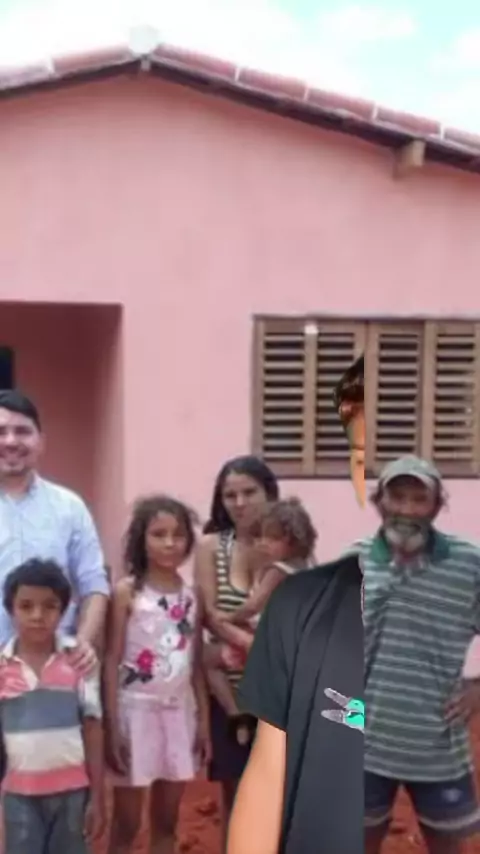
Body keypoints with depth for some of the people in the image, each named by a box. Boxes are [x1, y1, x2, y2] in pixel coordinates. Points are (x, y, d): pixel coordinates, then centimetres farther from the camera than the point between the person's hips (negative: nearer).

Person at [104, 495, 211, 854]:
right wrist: (112, 726, -12)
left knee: (166, 821, 14)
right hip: (136, 710, -4)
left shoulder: (192, 595, 4)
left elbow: (197, 663, 8)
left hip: (178, 712, 4)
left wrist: (204, 720, 6)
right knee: (127, 824, 6)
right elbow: (112, 661, -9)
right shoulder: (126, 591, -8)